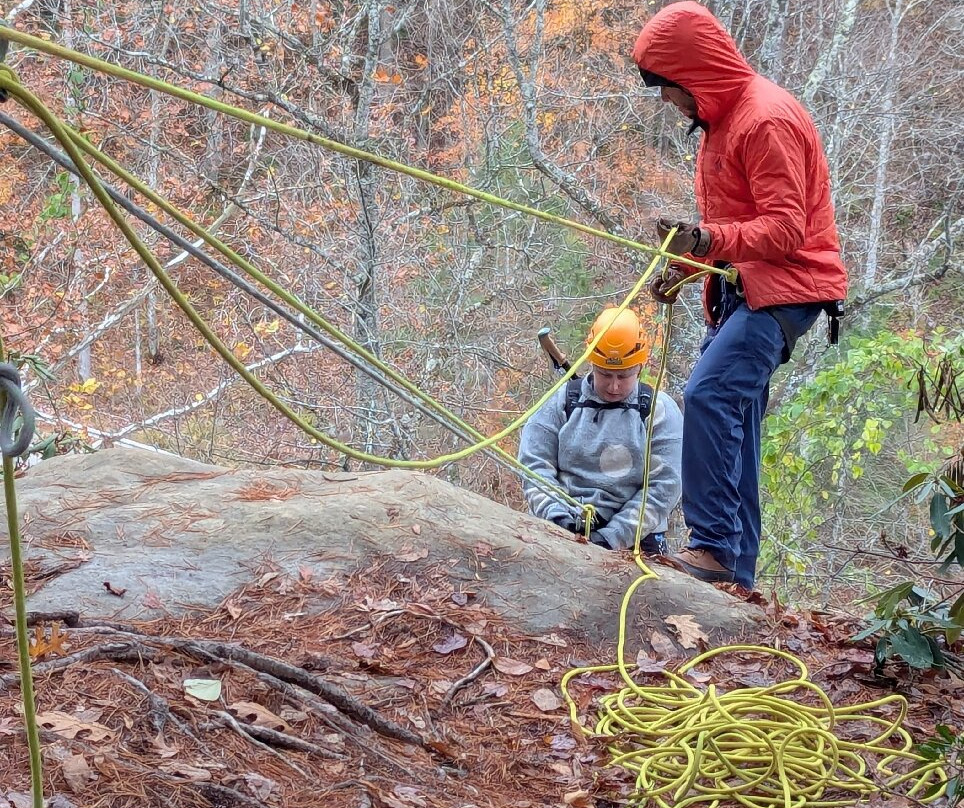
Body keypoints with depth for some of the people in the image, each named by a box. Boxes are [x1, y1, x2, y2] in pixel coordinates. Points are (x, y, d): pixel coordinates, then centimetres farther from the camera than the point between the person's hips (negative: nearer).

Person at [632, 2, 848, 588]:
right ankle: (737, 572, 11)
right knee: (733, 424, 7)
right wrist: (687, 265, 14)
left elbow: (786, 230, -22)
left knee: (709, 394, -25)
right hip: (742, 290, 10)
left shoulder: (766, 118, -16)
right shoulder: (721, 119, 16)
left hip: (782, 288, -10)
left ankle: (714, 548, -23)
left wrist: (708, 241, -34)